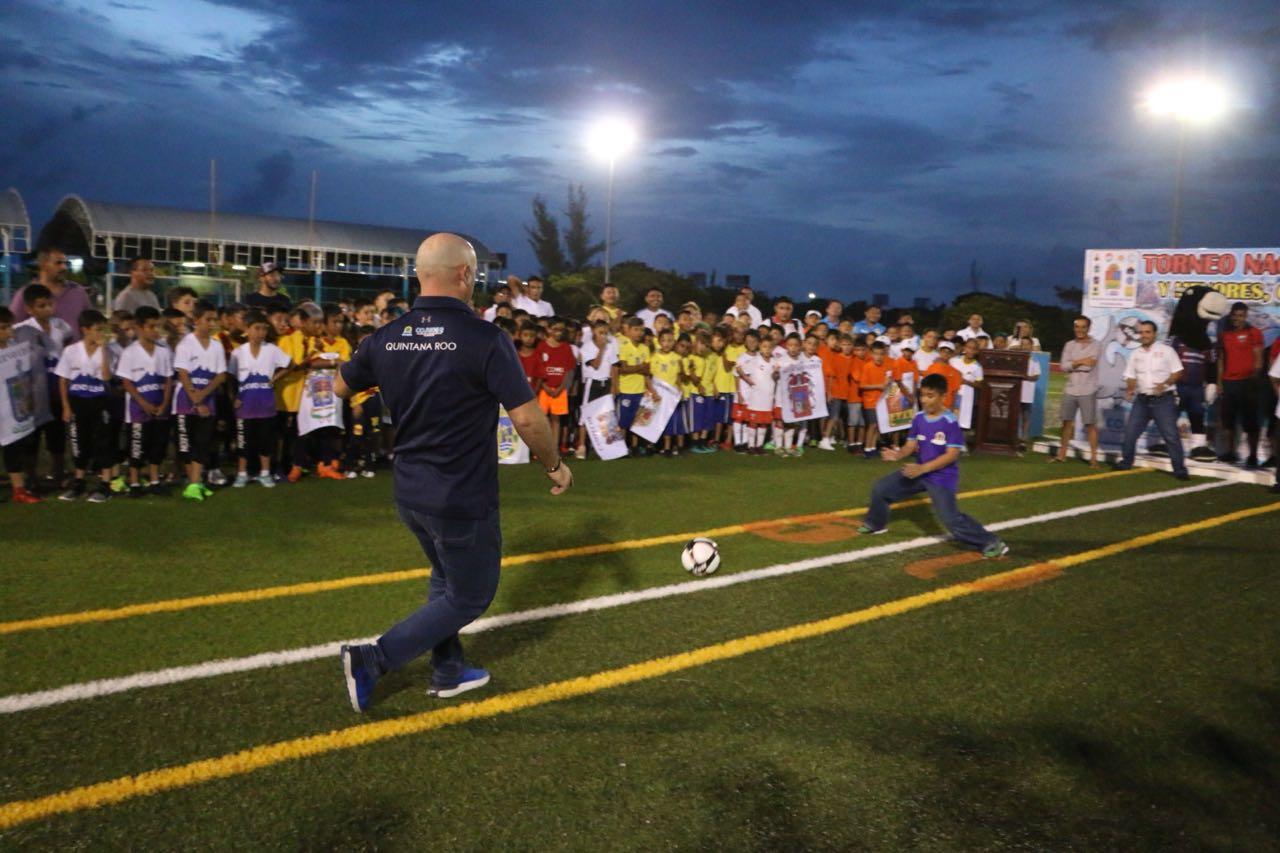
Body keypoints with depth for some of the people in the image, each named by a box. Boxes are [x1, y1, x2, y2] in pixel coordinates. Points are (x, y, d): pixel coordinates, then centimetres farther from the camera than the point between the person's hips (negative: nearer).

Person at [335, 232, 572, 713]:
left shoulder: (386, 338, -2)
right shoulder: (484, 339, -20)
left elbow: (340, 388, 14)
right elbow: (527, 419, -20)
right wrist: (555, 465, -4)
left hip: (410, 493, 7)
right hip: (464, 499, -7)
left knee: (447, 579, 28)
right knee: (469, 597, 12)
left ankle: (448, 672, 36)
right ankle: (374, 659, 5)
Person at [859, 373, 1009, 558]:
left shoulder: (950, 422, -21)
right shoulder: (918, 418, -1)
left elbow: (952, 455, -22)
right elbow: (911, 445, 4)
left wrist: (923, 468, -29)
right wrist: (897, 454, -19)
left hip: (942, 477, -7)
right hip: (920, 472, 7)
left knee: (951, 519, -18)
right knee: (880, 488, 7)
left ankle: (991, 542, -2)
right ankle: (876, 523, 32)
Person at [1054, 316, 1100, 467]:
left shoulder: (1096, 345, -3)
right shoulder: (1069, 345, 8)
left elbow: (1089, 365, -15)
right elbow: (1064, 366, -3)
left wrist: (1073, 364, -7)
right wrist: (1081, 361, -13)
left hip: (1088, 391, -4)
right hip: (1070, 390, 4)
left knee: (1090, 424, -2)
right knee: (1067, 422, 9)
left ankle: (1093, 457, 3)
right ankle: (1062, 455, 16)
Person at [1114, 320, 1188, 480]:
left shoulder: (1166, 350, -3)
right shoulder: (1135, 354, 9)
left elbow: (1178, 372, -5)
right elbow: (1131, 376, 12)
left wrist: (1164, 384, -21)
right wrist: (1130, 390, -7)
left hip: (1163, 399, -4)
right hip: (1142, 399, 5)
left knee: (1171, 435, -7)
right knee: (1130, 432, 7)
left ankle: (1180, 469, -2)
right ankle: (1126, 462, 24)